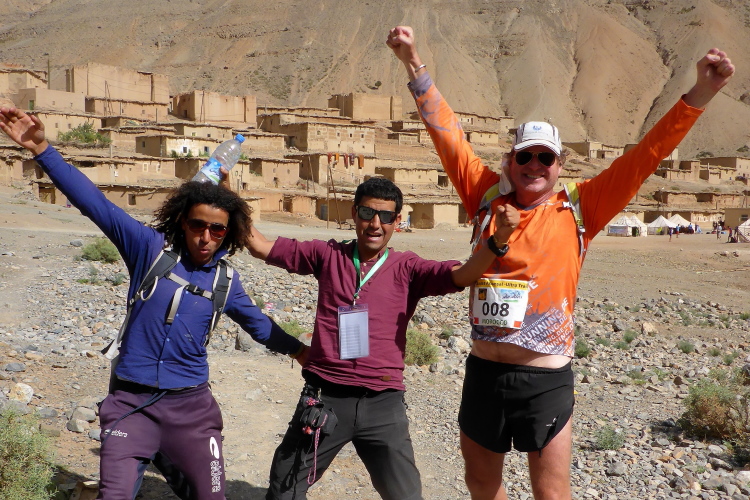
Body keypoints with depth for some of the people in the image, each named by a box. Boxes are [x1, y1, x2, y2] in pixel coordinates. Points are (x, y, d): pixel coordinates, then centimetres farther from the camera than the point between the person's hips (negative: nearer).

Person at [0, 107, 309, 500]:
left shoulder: (225, 282, 4)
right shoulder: (150, 248, -6)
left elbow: (259, 324, 21)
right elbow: (95, 204, -12)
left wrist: (300, 350, 28)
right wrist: (42, 150, -20)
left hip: (191, 407, 3)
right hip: (131, 401, -3)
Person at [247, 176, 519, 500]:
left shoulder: (407, 269, 2)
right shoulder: (328, 255, 5)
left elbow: (462, 275, -13)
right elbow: (261, 247, 9)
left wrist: (497, 239, -29)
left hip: (382, 403, -1)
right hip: (324, 397, 1)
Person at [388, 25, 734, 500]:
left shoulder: (579, 210, -1)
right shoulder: (487, 198, 2)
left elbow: (644, 158, -6)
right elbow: (447, 133, 2)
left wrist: (701, 92, -13)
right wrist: (415, 63, -2)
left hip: (546, 380, -2)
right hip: (484, 372, 2)